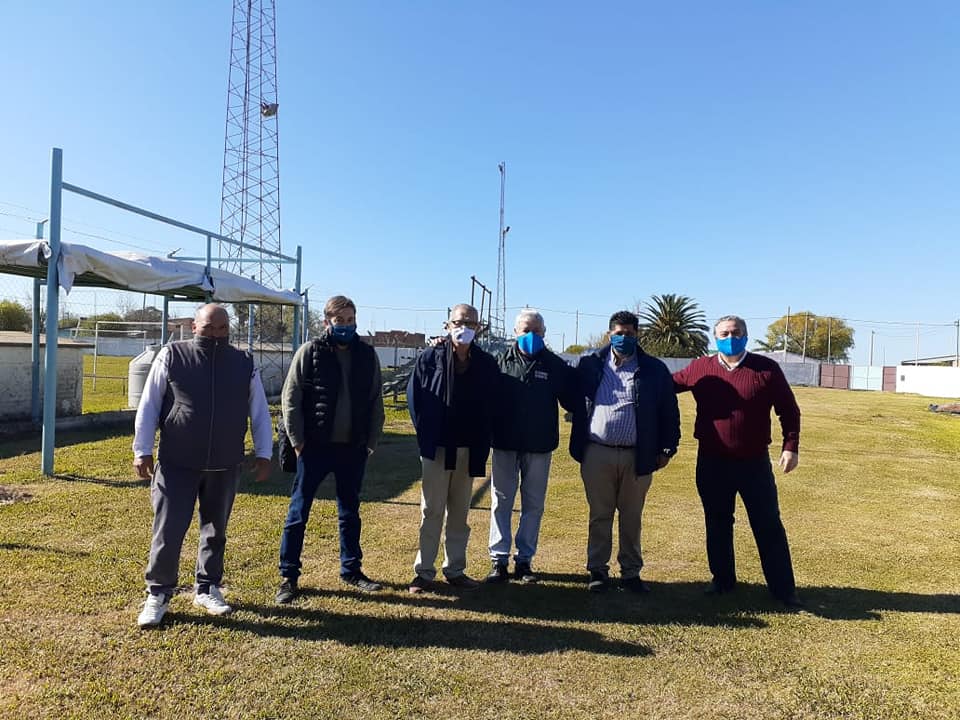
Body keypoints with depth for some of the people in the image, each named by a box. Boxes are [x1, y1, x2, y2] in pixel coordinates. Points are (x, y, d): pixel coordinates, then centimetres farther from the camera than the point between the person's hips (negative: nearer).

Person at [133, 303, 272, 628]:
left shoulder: (244, 364, 2)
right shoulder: (171, 356, -4)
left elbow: (260, 412, 6)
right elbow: (148, 405, -1)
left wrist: (263, 455, 3)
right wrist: (142, 450, -2)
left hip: (225, 466, 3)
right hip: (177, 464, -2)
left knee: (215, 531, 14)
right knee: (168, 532, 2)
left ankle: (207, 589, 31)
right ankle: (158, 594, 21)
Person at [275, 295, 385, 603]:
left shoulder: (367, 355, 4)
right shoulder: (310, 352, -5)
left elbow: (376, 402, 9)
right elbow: (291, 398, -5)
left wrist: (372, 440, 5)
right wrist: (298, 440, -8)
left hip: (353, 448, 3)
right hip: (315, 446, -3)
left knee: (350, 512, 15)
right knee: (298, 512, 5)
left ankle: (351, 569, 29)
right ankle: (288, 576, 18)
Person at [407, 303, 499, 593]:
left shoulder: (487, 363, 3)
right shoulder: (430, 357, -4)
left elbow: (490, 407, 5)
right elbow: (414, 397, -2)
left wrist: (482, 446, -1)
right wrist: (425, 436, -5)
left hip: (469, 450, 3)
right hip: (437, 448, -3)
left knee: (459, 513, 13)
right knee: (431, 511, 3)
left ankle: (455, 570, 24)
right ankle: (424, 571, 14)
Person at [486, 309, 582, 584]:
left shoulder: (556, 366, 0)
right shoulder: (501, 362, 1)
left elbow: (573, 401, -1)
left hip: (539, 446, 1)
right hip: (505, 444, 0)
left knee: (534, 504, 9)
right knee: (501, 502, 6)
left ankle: (524, 559, 22)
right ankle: (499, 559, 16)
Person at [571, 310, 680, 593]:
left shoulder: (655, 369, 4)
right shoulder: (591, 365, 4)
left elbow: (669, 411, 6)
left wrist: (667, 448, 3)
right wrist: (579, 447, 4)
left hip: (638, 457, 0)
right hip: (597, 454, 0)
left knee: (632, 518, 11)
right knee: (600, 516, 10)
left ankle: (631, 573, 23)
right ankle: (598, 571, 22)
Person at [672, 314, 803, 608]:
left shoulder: (767, 369, -3)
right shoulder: (700, 369, 1)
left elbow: (789, 410, 2)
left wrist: (791, 446, -4)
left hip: (755, 463, -1)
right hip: (712, 463, 2)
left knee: (769, 526, 6)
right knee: (717, 524, 14)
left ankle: (783, 588, 19)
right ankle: (722, 579, 30)